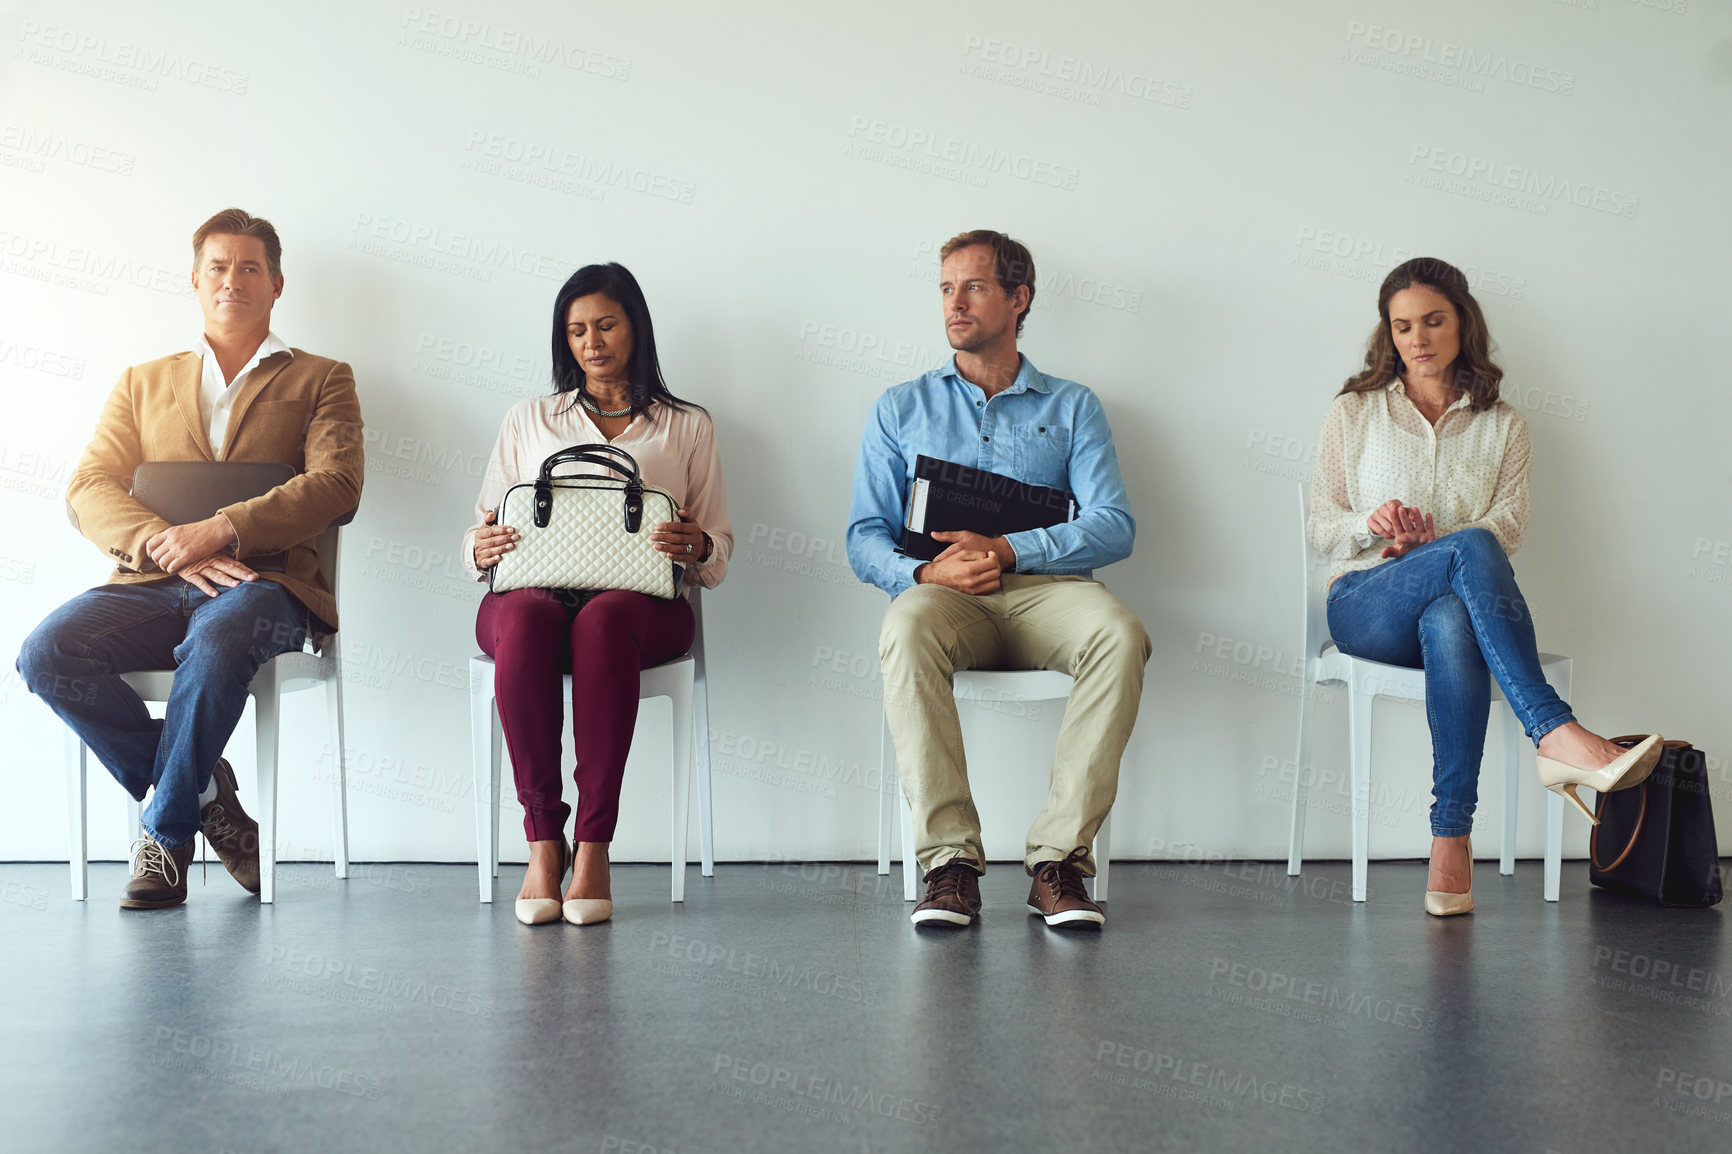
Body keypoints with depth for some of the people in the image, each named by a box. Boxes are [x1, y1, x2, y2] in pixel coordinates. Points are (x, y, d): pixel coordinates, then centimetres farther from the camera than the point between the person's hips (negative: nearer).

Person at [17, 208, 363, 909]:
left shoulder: (321, 379, 17)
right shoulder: (143, 384, 25)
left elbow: (337, 486, -1)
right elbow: (88, 489, 10)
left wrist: (220, 529, -15)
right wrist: (169, 547, -11)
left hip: (262, 582, -3)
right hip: (151, 586, 3)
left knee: (214, 642, -39)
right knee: (45, 652, -26)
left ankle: (166, 831, -17)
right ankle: (200, 790, -9)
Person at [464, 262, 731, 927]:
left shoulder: (687, 427, 22)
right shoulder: (528, 420, 27)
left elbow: (718, 554, 16)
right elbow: (479, 537, 22)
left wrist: (697, 547, -9)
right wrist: (481, 549, -4)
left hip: (639, 599, -1)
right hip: (534, 588, 1)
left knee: (602, 621, -39)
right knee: (524, 620, -38)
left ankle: (593, 847, -37)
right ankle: (542, 841, -33)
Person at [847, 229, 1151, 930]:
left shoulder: (1071, 407, 17)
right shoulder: (901, 410, 20)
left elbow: (1114, 527, 3)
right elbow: (865, 537, 11)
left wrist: (1007, 551, -14)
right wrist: (924, 571, -13)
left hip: (1044, 587, 0)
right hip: (942, 593, 0)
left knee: (1120, 633, -34)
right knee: (907, 630, -37)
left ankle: (1057, 858, -30)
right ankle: (950, 860, -34)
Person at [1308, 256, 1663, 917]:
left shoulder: (1502, 426, 19)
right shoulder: (1354, 412, 17)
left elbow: (1509, 526, 4)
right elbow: (1321, 528, 11)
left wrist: (1429, 541, -14)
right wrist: (1372, 526, -12)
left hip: (1456, 601, 1)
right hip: (1365, 602, -1)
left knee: (1449, 624, -41)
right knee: (1471, 549, -36)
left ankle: (1452, 838, -46)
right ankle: (1558, 735, -49)